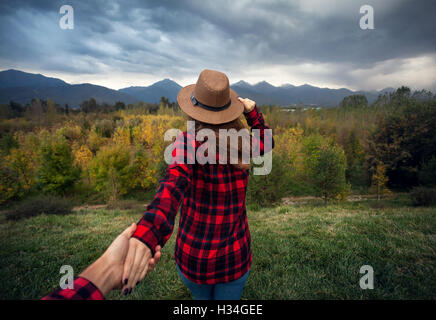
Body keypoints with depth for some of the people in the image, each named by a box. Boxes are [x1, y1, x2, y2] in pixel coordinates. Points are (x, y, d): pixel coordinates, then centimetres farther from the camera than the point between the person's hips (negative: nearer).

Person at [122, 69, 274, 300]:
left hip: (194, 258, -1)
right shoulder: (243, 145, -8)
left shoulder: (188, 143, -19)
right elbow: (267, 143, 16)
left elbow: (176, 180, -41)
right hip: (236, 258, 2)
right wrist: (252, 112, 2)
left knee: (201, 296, 34)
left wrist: (149, 231, -57)